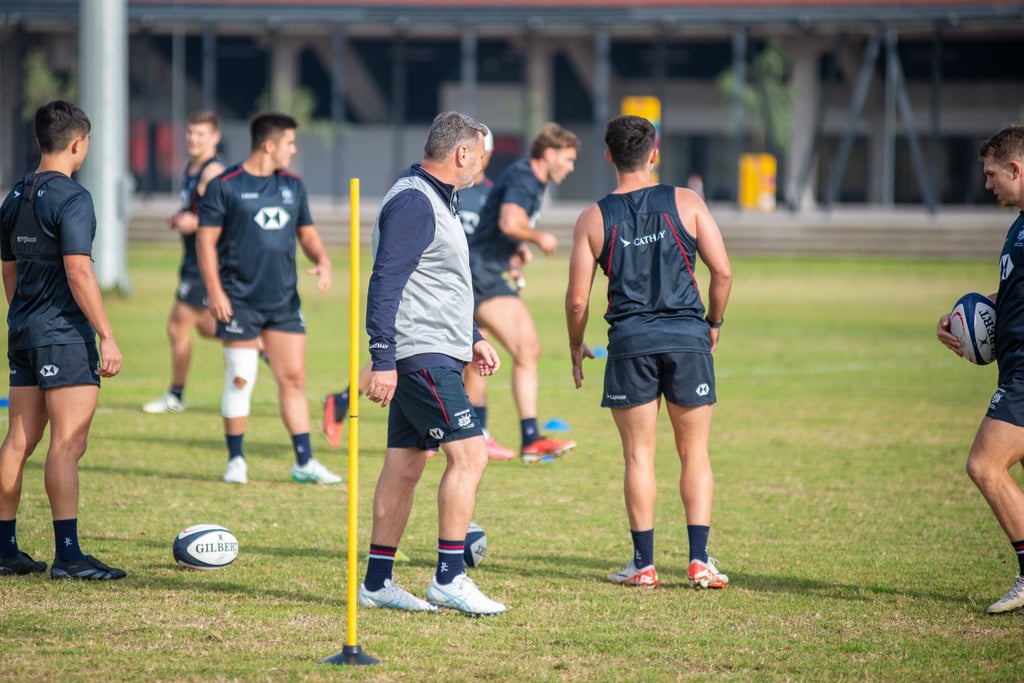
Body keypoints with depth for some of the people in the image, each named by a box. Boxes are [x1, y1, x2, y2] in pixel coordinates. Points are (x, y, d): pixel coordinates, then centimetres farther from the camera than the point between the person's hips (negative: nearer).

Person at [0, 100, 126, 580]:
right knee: (67, 444, -8)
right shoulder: (71, 198, -13)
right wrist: (107, 337, -17)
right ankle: (67, 555, -10)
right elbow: (78, 272, -19)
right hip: (65, 334, -8)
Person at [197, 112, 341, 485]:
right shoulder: (225, 186, -6)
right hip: (240, 301, -5)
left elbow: (306, 232, 20)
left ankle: (305, 462, 6)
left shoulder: (292, 186, 12)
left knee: (294, 377, 3)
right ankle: (236, 461, 11)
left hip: (284, 301, 5)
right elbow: (206, 240, -6)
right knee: (240, 380, -2)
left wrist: (322, 261, -1)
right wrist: (215, 291, -14)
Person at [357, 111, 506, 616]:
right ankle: (449, 579, -10)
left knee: (405, 464, 10)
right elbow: (385, 283, -20)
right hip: (422, 355, -10)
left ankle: (377, 582, 12)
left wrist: (473, 336, 28)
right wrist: (382, 360, -23)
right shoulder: (413, 202, -15)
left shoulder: (434, 200, 18)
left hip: (432, 356, 10)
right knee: (468, 453, -12)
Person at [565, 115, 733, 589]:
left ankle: (644, 563, 8)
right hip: (687, 336, 0)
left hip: (630, 340, 0)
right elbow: (722, 271, -2)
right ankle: (699, 561, 3)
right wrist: (714, 321, 14)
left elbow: (577, 300, 1)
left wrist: (576, 348, 17)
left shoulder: (594, 219, 2)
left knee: (638, 455, 7)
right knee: (694, 453, 8)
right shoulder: (686, 203, 2)